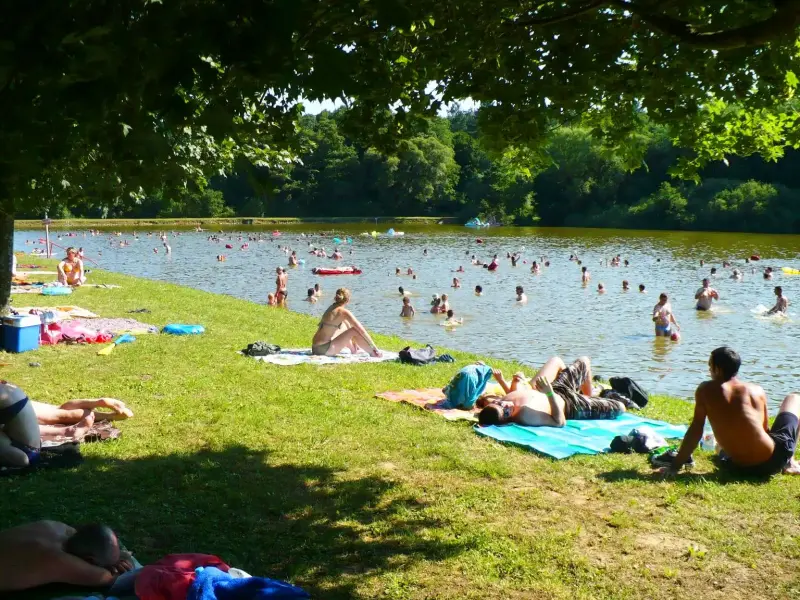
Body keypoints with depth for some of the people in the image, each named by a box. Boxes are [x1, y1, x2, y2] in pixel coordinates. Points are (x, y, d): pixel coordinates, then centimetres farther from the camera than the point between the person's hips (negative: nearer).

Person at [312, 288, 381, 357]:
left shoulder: (332, 307, 13)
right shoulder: (343, 312, -12)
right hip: (324, 350, -9)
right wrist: (373, 346, -5)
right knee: (354, 330, -9)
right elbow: (361, 330, -12)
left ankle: (353, 349, 35)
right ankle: (373, 353, 1)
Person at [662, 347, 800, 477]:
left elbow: (696, 430, -4)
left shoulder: (705, 390, -3)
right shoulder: (757, 390, 0)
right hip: (773, 461, -4)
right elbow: (765, 428, 12)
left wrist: (675, 466, 2)